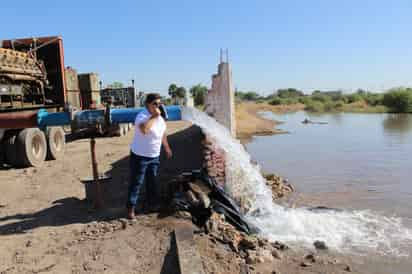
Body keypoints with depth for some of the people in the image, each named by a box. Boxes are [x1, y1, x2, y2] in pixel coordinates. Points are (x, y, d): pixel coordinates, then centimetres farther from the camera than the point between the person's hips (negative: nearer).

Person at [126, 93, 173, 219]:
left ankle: (152, 203, 39)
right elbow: (144, 129, -45)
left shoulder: (160, 117, 4)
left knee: (152, 181, 21)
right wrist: (154, 116, -35)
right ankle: (131, 208, 12)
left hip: (154, 156, 7)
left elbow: (163, 133, 18)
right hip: (140, 156, -7)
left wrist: (167, 148, 22)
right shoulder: (142, 116, -23)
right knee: (136, 183, 1)